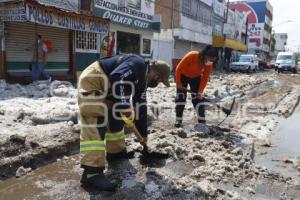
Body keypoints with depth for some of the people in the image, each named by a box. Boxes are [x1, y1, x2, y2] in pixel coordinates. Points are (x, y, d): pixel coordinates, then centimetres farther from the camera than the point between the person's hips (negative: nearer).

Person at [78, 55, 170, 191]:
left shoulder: (142, 79, 14)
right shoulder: (137, 65, -16)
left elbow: (140, 105, 18)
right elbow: (117, 79, -32)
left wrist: (142, 132, 21)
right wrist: (125, 107, -31)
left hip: (104, 89, 11)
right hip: (92, 82, -11)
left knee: (115, 117, 17)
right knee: (96, 124, -18)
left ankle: (116, 151, 34)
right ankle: (92, 172, -19)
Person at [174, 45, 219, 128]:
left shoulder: (209, 64, -22)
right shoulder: (191, 56, -35)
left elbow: (205, 78, -13)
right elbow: (179, 68, -25)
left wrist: (200, 91, -22)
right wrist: (178, 83, -18)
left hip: (196, 78, 3)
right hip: (183, 76, -3)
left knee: (198, 98, -3)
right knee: (181, 98, -5)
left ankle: (202, 121, 1)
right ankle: (178, 120, 4)